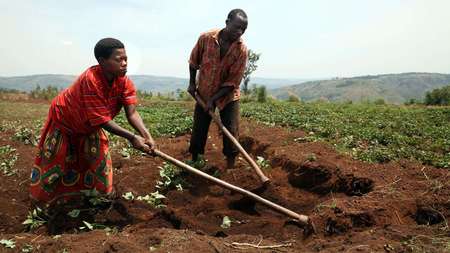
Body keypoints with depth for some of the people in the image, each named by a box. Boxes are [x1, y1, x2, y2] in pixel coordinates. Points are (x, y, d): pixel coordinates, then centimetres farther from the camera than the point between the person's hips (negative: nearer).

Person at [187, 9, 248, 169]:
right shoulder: (206, 38, -16)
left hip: (228, 96, -1)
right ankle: (193, 162, 24)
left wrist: (214, 99, -19)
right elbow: (194, 61, 3)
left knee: (231, 134, -2)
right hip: (204, 93, 2)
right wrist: (192, 83, 8)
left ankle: (230, 167, 11)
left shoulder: (242, 50, -20)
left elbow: (233, 82, -17)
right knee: (198, 131, 8)